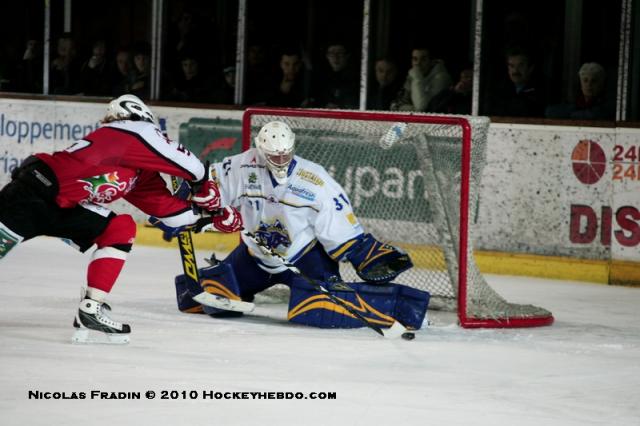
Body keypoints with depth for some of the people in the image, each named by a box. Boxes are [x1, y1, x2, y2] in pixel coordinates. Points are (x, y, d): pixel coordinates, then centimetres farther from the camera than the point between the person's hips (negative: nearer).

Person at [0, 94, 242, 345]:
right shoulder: (137, 130, 1)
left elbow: (163, 203, 25)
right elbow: (186, 162, -2)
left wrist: (210, 217, 26)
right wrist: (202, 183, 16)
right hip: (37, 188, -9)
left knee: (120, 230, 10)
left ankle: (91, 308, 1)